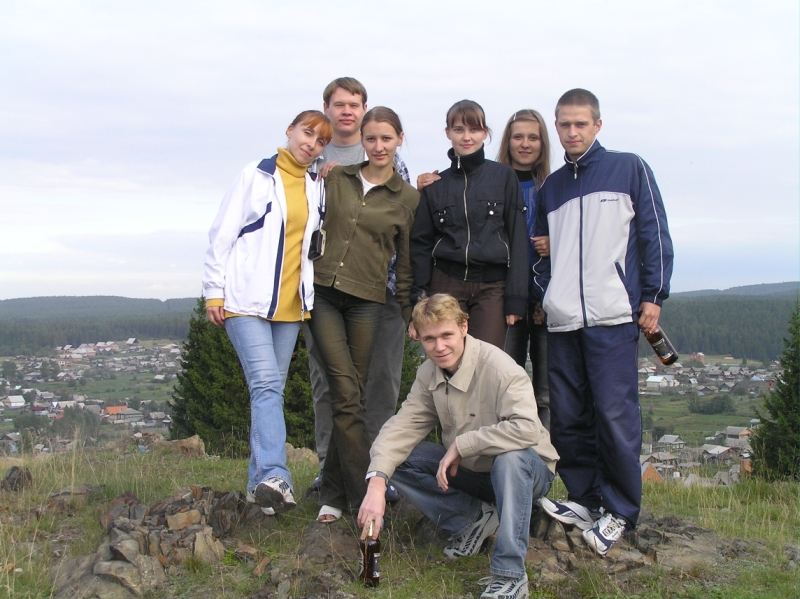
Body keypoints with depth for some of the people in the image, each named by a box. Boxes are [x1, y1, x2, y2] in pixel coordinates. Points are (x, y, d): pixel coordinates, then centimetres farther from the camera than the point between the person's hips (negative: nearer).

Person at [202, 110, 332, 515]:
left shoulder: (315, 187, 13)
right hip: (247, 300, -5)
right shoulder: (257, 177, -1)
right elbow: (222, 234, -3)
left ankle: (260, 481, 12)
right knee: (266, 385, -19)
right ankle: (274, 477, -27)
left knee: (271, 389, 7)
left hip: (290, 305, 5)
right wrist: (214, 291, -7)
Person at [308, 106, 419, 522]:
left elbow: (407, 263, 9)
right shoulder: (335, 179, 9)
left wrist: (410, 315, 8)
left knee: (348, 396, 1)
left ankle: (334, 494, 13)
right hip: (322, 293, 0)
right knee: (347, 394, -9)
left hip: (366, 301, 0)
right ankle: (364, 497, -6)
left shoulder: (408, 198, 7)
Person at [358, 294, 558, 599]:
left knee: (511, 456, -40)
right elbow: (402, 427, -12)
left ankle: (510, 574, -30)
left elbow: (527, 428, -38)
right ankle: (473, 518, -2)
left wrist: (460, 444, -30)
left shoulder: (498, 367, -25)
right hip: (470, 471, 6)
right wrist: (376, 482, -29)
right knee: (397, 459, -11)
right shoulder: (428, 373, -4)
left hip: (526, 470, -6)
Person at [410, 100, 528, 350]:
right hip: (446, 285, 2)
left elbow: (518, 239, 2)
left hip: (492, 286, -1)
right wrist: (419, 298, 5)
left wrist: (515, 297, -4)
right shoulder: (436, 184, 9)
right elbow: (421, 243, 12)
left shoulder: (504, 177, 4)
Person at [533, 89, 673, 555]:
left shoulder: (629, 169, 6)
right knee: (567, 419, 5)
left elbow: (655, 233, 2)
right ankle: (585, 500, 19)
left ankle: (620, 511, 4)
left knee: (615, 415, -8)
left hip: (613, 316, -5)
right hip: (562, 322, 5)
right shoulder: (551, 186, 19)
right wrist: (544, 294, 9)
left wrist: (653, 296, -4)